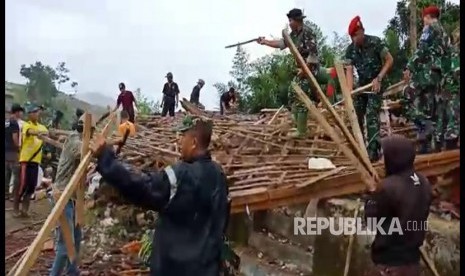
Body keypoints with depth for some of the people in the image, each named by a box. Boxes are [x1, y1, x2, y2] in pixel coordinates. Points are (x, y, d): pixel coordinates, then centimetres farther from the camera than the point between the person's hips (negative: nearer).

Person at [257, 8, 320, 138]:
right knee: (293, 95, 13)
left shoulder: (307, 32, -17)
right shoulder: (294, 34, 12)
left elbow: (313, 53, -23)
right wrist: (265, 42, 21)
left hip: (309, 68, -10)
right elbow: (281, 43, 23)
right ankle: (299, 125, 19)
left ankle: (301, 131, -9)